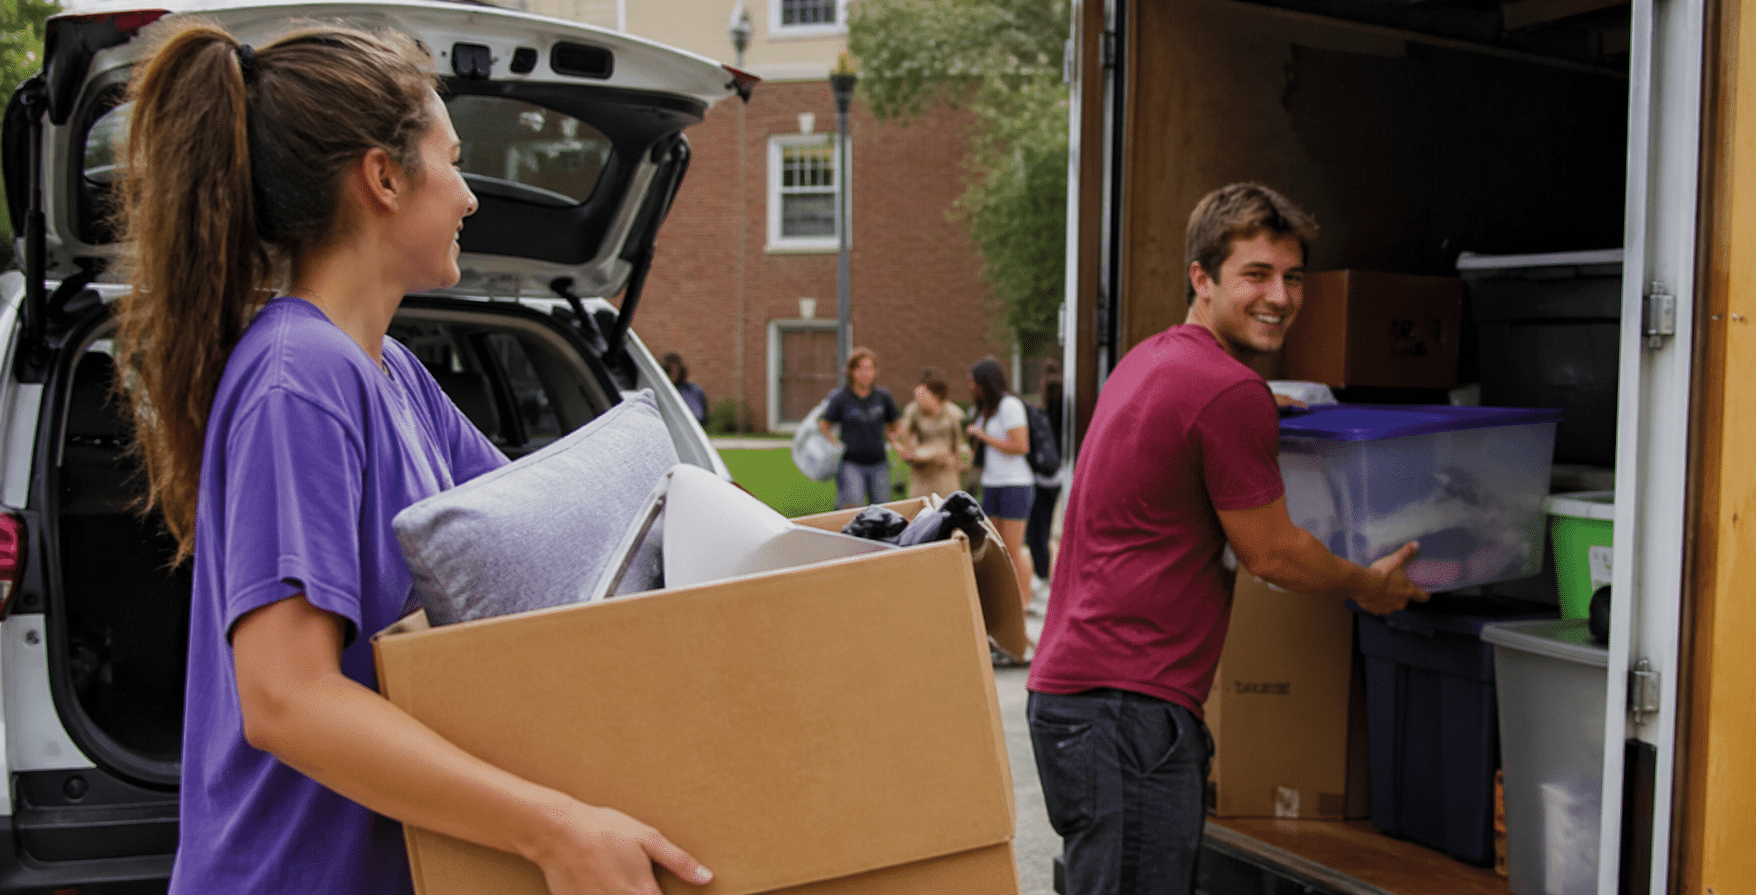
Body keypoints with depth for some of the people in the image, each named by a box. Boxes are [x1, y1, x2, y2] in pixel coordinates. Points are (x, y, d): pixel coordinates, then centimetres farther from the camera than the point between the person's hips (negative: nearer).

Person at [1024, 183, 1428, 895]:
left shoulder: (1150, 358, 15)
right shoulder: (1230, 392, -15)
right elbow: (1270, 553, -5)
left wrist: (1263, 409, 45)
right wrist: (1370, 585, 12)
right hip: (1123, 706, -11)